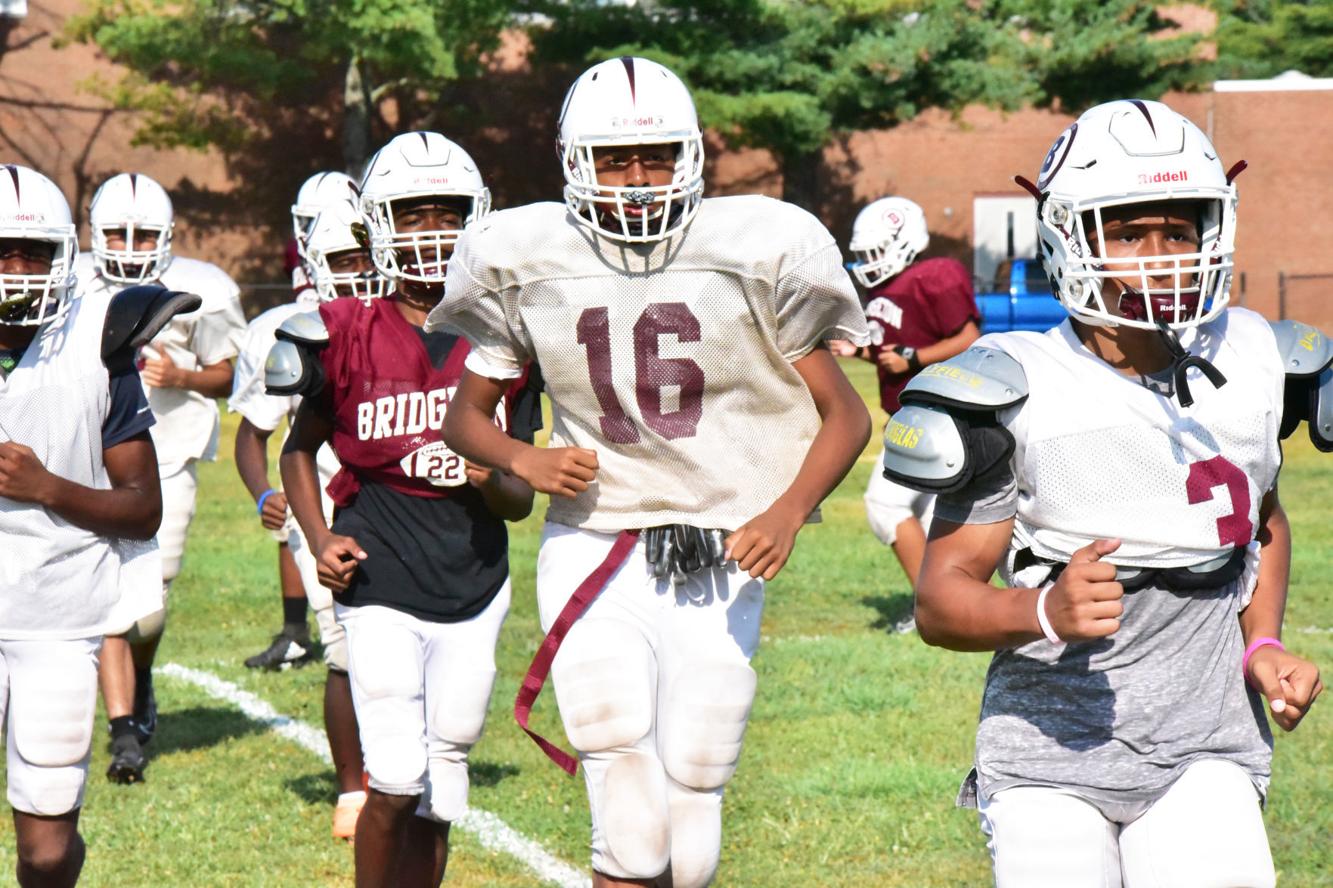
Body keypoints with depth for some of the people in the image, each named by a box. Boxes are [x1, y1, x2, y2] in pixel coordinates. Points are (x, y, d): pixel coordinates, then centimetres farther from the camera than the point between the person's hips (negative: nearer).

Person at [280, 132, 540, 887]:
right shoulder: (349, 340, -1)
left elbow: (522, 500, 9)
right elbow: (300, 450, 14)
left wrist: (492, 479, -13)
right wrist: (320, 541, -1)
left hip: (474, 591, 3)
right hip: (381, 586, -3)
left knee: (439, 796, 7)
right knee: (397, 782, -14)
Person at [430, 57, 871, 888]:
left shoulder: (750, 255, -5)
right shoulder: (529, 266, 0)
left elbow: (845, 415, 1)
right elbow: (466, 414, 13)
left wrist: (787, 511, -16)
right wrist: (523, 460, -9)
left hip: (719, 565, 0)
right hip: (593, 557, 0)